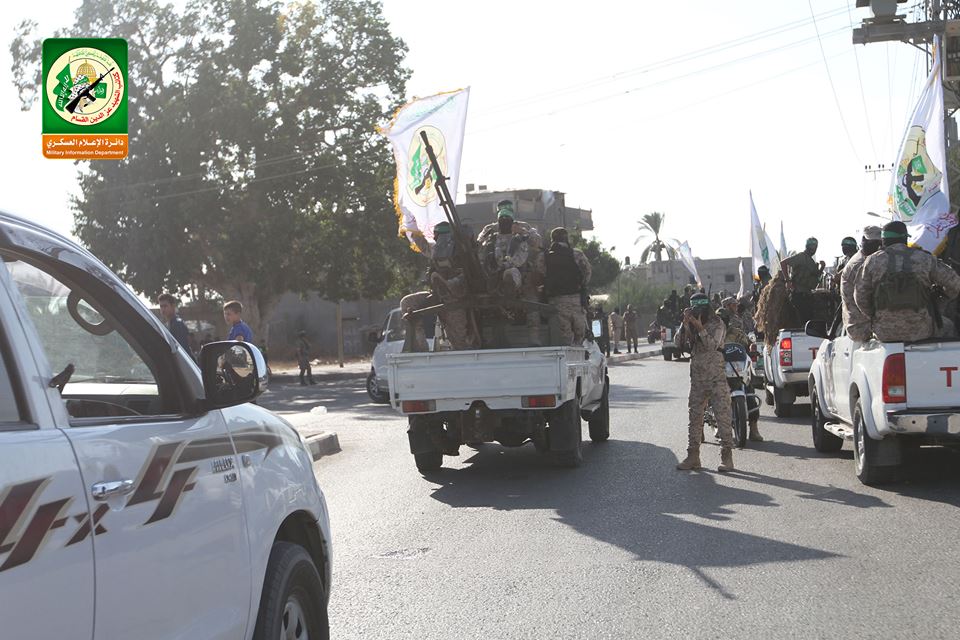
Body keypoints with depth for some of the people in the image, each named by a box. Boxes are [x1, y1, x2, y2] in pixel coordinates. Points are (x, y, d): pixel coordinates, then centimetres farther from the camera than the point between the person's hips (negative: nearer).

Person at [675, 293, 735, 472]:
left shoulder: (717, 324, -5)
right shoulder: (690, 325, 12)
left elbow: (712, 345, -18)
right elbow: (681, 343, 0)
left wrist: (699, 327, -24)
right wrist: (685, 323, -9)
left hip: (716, 378, -6)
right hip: (697, 377, 6)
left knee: (723, 415, -7)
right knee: (694, 416, 7)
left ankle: (726, 457, -5)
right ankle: (693, 456, 12)